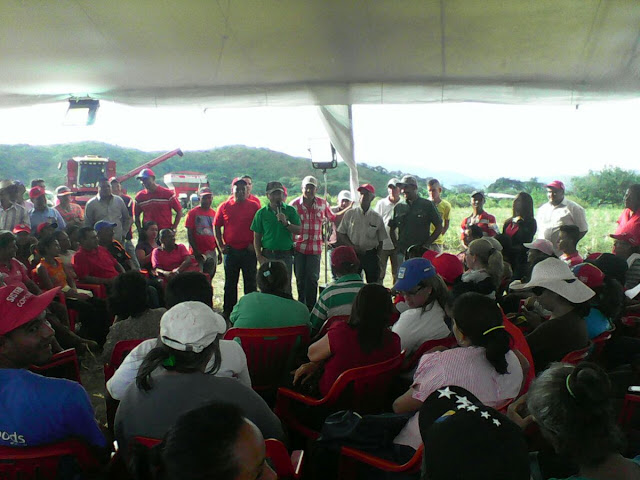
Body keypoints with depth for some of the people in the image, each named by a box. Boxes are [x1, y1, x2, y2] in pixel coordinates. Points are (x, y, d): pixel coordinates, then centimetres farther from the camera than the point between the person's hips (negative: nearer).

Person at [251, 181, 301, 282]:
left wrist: (286, 223, -16)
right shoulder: (261, 213, 4)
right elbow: (257, 237, 5)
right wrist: (259, 256, -4)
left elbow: (298, 230, -1)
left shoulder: (290, 210, 5)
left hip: (286, 255, 0)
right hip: (268, 255, 0)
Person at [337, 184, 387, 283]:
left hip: (371, 255, 1)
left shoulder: (377, 218, 4)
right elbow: (340, 235, 1)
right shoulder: (350, 214, 2)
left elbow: (380, 241, 8)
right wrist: (353, 247, -11)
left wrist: (377, 257, -2)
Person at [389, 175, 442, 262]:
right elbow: (392, 229, 18)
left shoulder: (427, 205, 1)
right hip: (402, 253, 3)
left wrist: (427, 244, -6)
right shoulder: (398, 207, 10)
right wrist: (396, 245, 4)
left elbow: (439, 228, 2)